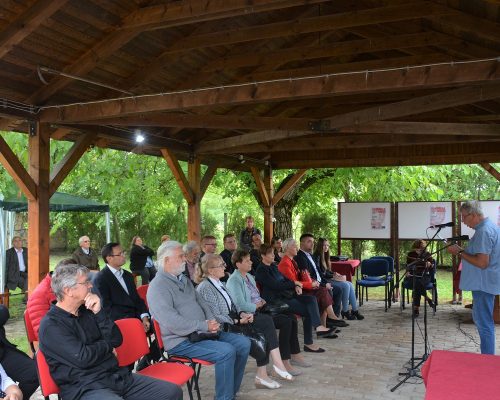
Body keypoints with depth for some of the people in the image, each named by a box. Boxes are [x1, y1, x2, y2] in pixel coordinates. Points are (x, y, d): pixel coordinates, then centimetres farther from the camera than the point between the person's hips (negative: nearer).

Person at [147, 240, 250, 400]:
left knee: (243, 343, 0)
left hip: (202, 332, 9)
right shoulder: (158, 286, -14)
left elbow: (201, 303, 18)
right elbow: (173, 323, -23)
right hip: (181, 341, -9)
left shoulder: (184, 280, 16)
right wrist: (205, 326, -19)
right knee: (226, 351, -27)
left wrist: (212, 322, -4)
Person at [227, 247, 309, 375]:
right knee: (286, 322, -21)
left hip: (258, 309, 10)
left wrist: (261, 301, 4)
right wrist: (257, 305, -9)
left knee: (292, 318, -2)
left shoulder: (249, 276, 17)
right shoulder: (234, 280, -14)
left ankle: (295, 354, 9)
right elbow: (241, 305, -22)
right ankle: (285, 362, -16)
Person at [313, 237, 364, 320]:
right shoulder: (317, 256, -12)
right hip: (323, 281, -9)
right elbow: (319, 273, -17)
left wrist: (334, 274, 1)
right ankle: (345, 311, -10)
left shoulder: (324, 256, 18)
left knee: (350, 284, -4)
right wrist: (333, 276, -15)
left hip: (328, 279, 9)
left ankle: (355, 310, -3)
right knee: (345, 285, -20)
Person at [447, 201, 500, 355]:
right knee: (479, 319, 19)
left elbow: (482, 262, -27)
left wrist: (460, 252, -17)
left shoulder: (483, 232, -21)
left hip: (483, 284, -11)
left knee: (484, 324, -3)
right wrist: (462, 250, 10)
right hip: (484, 283, 11)